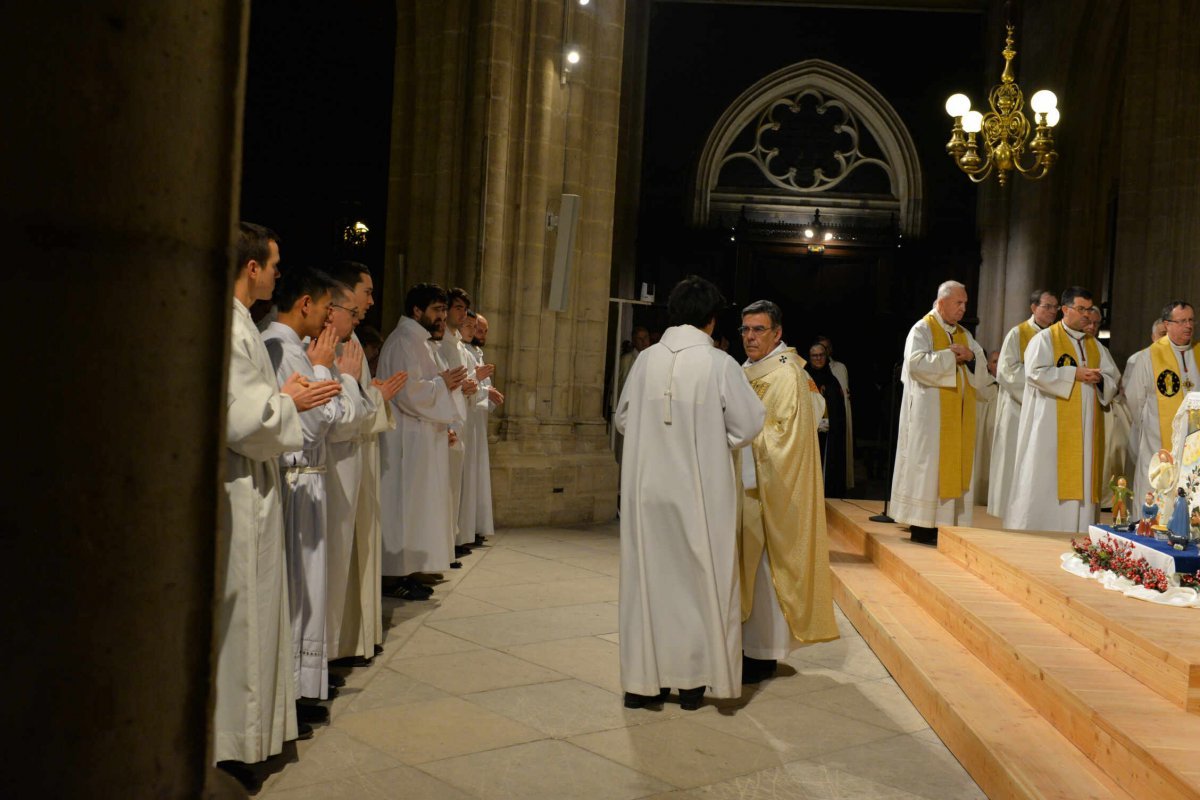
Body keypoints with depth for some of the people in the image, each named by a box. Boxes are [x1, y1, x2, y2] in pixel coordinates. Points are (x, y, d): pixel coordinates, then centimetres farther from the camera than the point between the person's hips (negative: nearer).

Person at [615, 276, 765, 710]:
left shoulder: (646, 359, -3)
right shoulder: (720, 364, -11)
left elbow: (623, 418, 7)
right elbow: (749, 424, -5)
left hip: (647, 490, 3)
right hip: (701, 492, -2)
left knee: (647, 578, 11)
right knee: (700, 581, 11)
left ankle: (641, 680, 16)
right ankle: (692, 679, 17)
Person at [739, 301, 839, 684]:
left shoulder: (785, 374, -14)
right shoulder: (751, 371, 15)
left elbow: (781, 436, -19)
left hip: (770, 488, -9)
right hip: (749, 483, 9)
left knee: (763, 566, -3)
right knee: (749, 564, 13)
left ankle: (763, 654, 6)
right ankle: (753, 641, 22)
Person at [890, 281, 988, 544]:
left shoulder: (964, 334, 16)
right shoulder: (923, 329, -4)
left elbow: (982, 369, 14)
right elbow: (916, 363, -20)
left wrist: (971, 356, -7)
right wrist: (950, 356, -13)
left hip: (959, 413, 7)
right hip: (930, 411, -7)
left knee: (954, 463, 4)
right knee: (927, 463, -6)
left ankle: (944, 522, 7)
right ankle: (921, 527, -2)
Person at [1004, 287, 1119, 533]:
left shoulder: (1094, 346, 18)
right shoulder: (1045, 339, -1)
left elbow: (1113, 379, 16)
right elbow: (1035, 373, -15)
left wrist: (1099, 379, -7)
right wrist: (1074, 374, -15)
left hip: (1085, 431, 6)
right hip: (1052, 427, -6)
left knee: (1079, 481, 3)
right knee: (1045, 481, -6)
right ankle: (1034, 534, -1)